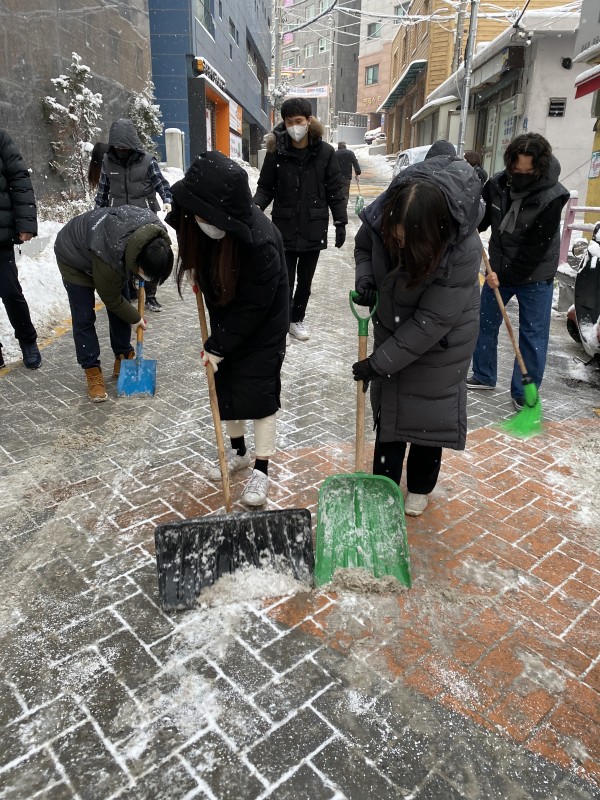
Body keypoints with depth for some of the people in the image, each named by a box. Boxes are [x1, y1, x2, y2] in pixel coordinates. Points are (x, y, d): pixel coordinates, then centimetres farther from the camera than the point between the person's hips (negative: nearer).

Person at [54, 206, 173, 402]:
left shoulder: (155, 226, -30)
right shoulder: (109, 261, -44)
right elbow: (111, 300, -23)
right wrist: (135, 319, -9)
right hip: (74, 258, -6)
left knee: (122, 308, 5)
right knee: (84, 318, -8)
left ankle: (123, 359, 19)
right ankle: (92, 372, 3)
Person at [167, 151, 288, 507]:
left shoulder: (261, 242, -36)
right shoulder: (192, 216, -17)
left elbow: (252, 307, -26)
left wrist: (218, 345, -19)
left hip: (262, 325, -6)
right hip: (226, 317, 7)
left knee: (259, 390, -2)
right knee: (225, 383, 13)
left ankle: (262, 469, 14)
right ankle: (239, 451, 34)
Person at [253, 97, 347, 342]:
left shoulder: (325, 152, -1)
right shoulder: (276, 152, -2)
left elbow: (335, 190, 2)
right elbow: (265, 187, 2)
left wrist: (340, 222, -2)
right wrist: (255, 207, -17)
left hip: (313, 229, 1)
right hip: (284, 228, -1)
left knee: (305, 280, 13)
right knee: (285, 280, 0)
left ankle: (297, 319, 30)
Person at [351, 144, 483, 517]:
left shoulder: (463, 252, -36)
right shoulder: (380, 215, -24)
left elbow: (431, 322, -30)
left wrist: (378, 363, -24)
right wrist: (364, 280, -17)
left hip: (439, 344, -4)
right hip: (393, 331, 5)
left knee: (429, 413, 11)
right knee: (387, 411, 15)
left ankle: (421, 487, 37)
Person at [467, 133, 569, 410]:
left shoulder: (551, 197, -23)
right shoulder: (497, 183, -9)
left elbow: (535, 249, -21)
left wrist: (505, 276, -18)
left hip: (534, 276, -5)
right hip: (499, 269, 5)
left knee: (532, 335, 1)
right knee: (485, 324, 13)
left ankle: (523, 395, 11)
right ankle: (483, 376, 32)